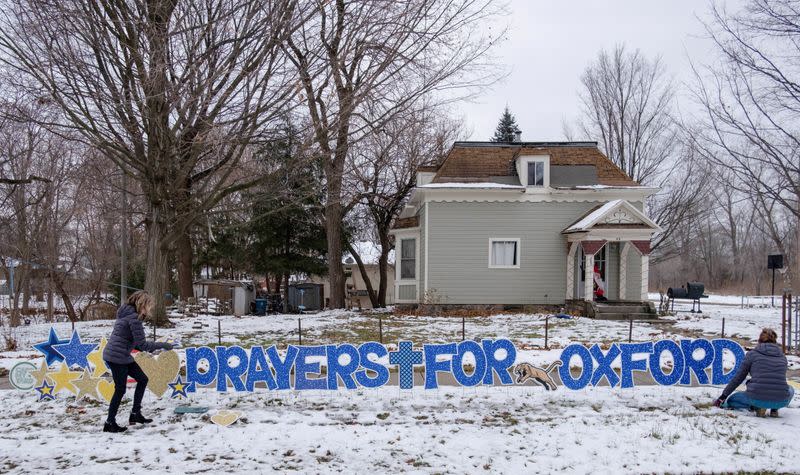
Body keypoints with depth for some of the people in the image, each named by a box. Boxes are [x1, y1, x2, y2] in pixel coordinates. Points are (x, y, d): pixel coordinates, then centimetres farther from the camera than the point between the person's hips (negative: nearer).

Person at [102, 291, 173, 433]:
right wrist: (162, 345, -12)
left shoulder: (128, 313, 12)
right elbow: (142, 344, -19)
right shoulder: (134, 318, -19)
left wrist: (149, 350, 12)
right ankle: (109, 423, 11)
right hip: (117, 356, -10)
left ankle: (135, 414, 19)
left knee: (142, 379, 14)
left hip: (123, 356, 10)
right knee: (120, 389, 1)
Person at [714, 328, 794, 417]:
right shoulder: (783, 357, 17)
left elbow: (738, 378, 10)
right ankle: (774, 409, 9)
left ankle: (757, 407, -2)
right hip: (780, 401, 3)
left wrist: (723, 396, 18)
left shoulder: (752, 354, 8)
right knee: (790, 389, 37)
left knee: (730, 400, 24)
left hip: (757, 398, -2)